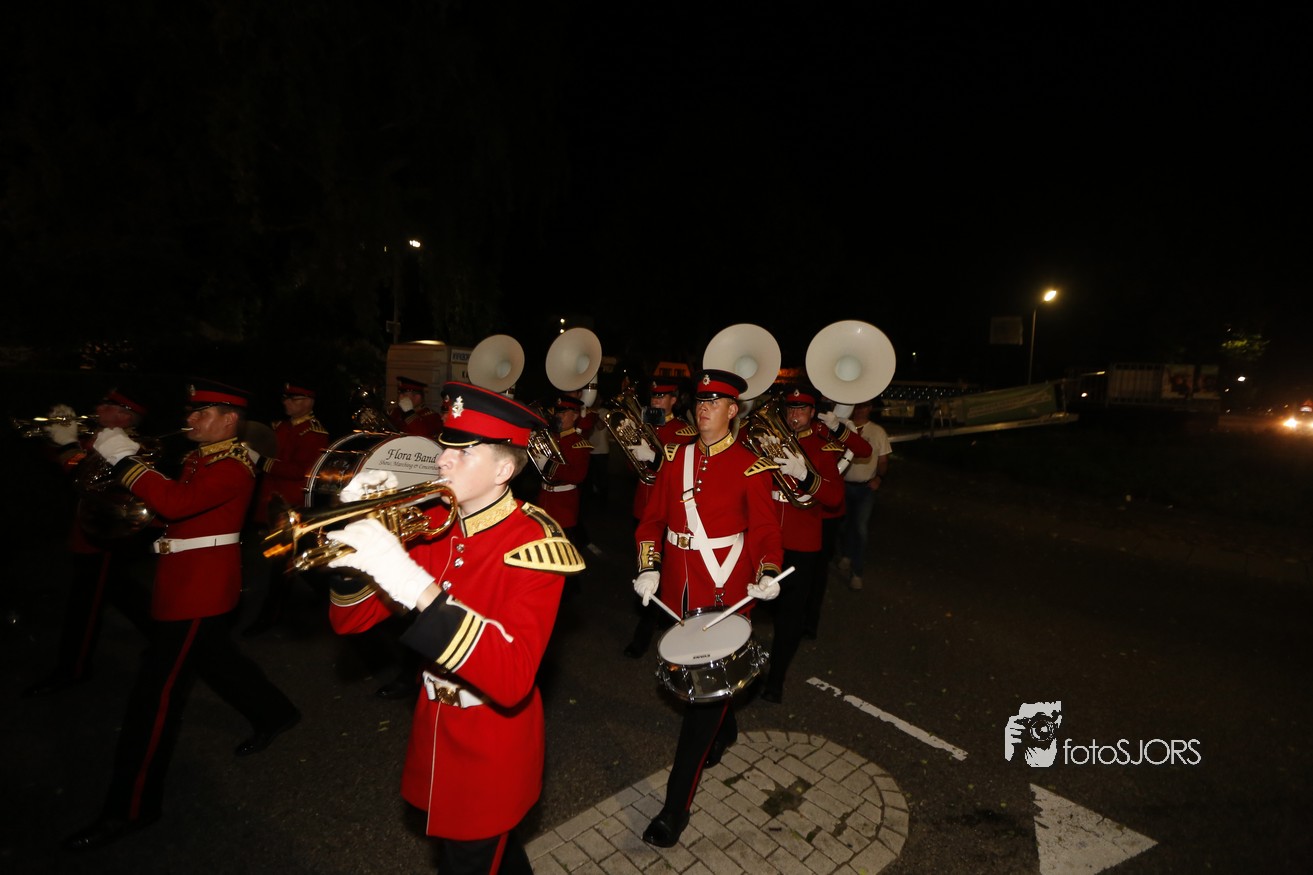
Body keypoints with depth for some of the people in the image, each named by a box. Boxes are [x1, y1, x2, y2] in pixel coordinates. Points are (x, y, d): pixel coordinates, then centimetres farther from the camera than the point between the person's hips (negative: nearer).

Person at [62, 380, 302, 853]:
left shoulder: (233, 467, -21)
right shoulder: (200, 457, 11)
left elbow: (175, 503, -34)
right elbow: (176, 501, 12)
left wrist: (122, 459, -27)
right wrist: (129, 462, -3)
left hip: (198, 588, -10)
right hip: (190, 583, 10)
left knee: (157, 692, -3)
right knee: (215, 657, 25)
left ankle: (131, 806, 11)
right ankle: (276, 714, 44)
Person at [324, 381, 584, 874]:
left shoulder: (532, 544, -26)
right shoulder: (434, 526, -6)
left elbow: (511, 679, -39)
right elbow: (349, 621, -2)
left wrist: (411, 582, -46)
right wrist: (359, 537, -21)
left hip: (491, 755, -6)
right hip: (436, 733, 6)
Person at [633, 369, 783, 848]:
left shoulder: (752, 466, -9)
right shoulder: (675, 457, 3)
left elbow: (765, 531, -5)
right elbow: (652, 518, 5)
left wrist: (767, 574, -21)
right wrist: (649, 568, -6)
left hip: (726, 592, -5)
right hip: (679, 590, 5)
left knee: (706, 688, -2)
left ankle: (676, 806, 9)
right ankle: (725, 730, 54)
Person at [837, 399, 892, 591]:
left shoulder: (878, 432, 2)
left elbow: (883, 461, 4)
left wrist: (879, 478, -12)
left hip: (866, 487, -1)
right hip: (843, 485, 1)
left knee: (861, 528, -4)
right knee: (843, 524, 14)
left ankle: (857, 573, 8)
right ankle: (846, 555, 42)